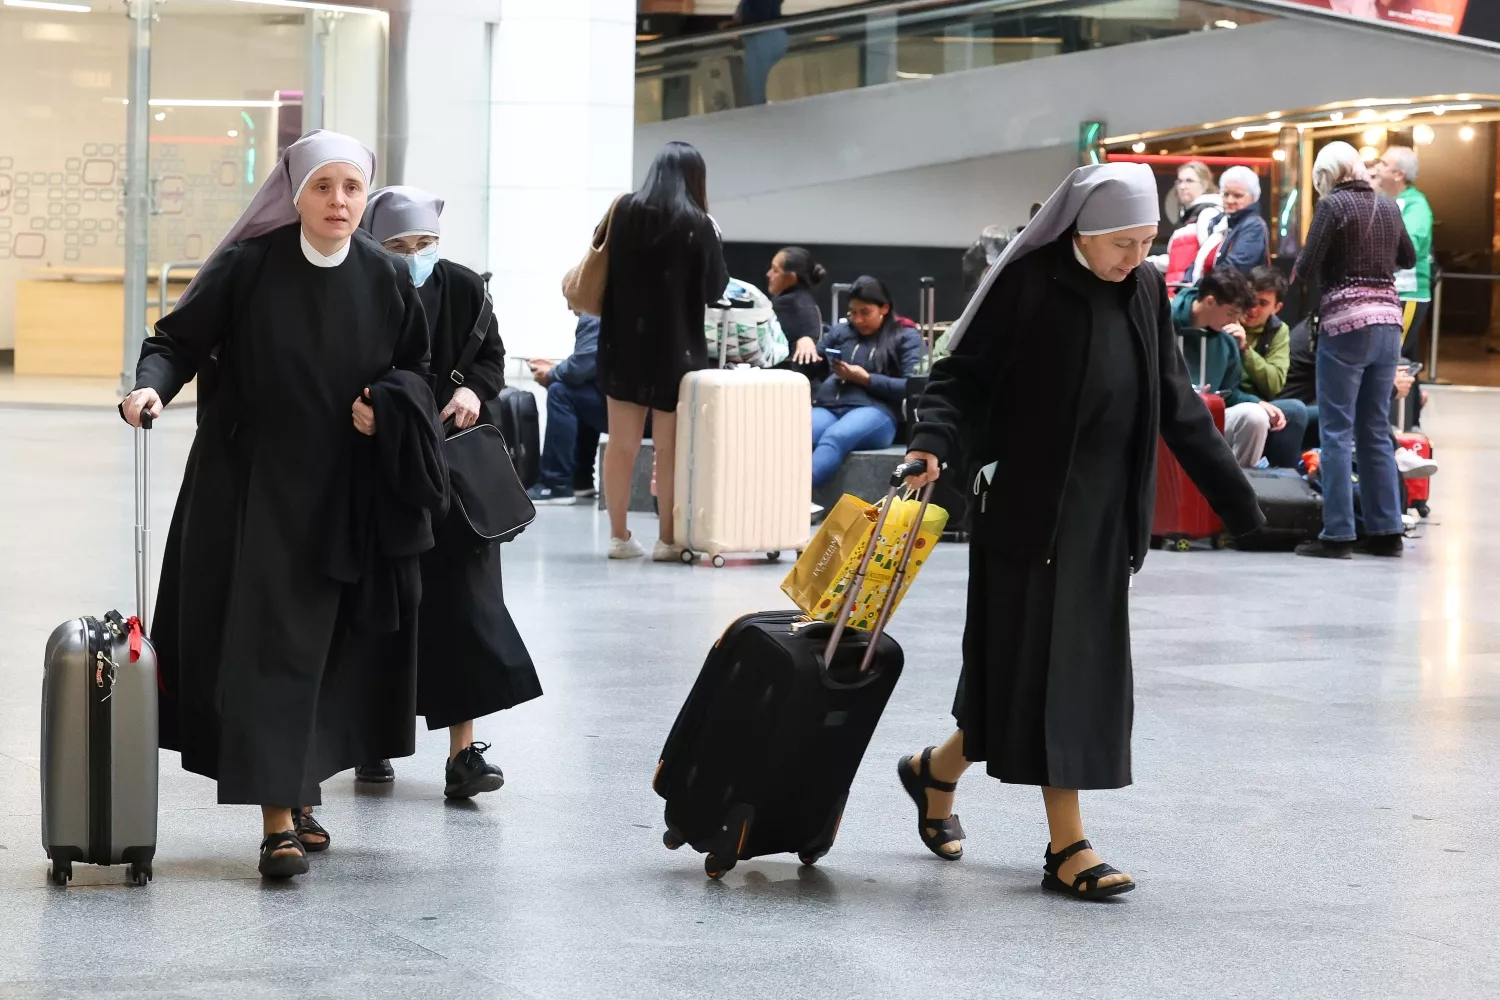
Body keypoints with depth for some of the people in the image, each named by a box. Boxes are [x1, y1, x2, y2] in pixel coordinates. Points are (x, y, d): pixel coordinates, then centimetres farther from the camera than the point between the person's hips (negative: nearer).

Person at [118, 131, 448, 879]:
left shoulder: (385, 279, 2)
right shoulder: (247, 267, -7)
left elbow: (414, 368, 12)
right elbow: (179, 339, -6)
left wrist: (386, 406, -8)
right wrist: (152, 384, -25)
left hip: (342, 498, 3)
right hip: (251, 487, -3)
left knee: (323, 647, 8)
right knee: (265, 645, -7)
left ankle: (300, 794, 24)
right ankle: (277, 818, -7)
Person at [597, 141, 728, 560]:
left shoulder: (624, 211, 1)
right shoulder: (697, 225, -9)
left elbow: (603, 269, 10)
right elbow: (714, 289, -3)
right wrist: (713, 242, 9)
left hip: (623, 344, 3)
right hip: (675, 349, -3)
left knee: (622, 444, 9)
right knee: (669, 448, 3)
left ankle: (619, 536, 13)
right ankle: (667, 540, 5)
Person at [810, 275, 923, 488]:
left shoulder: (905, 336, 13)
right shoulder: (841, 331, 26)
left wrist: (866, 379, -5)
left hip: (874, 410, -4)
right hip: (827, 406, 4)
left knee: (834, 438, -40)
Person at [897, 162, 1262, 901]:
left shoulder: (1144, 290, 6)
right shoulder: (1028, 282, -10)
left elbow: (1177, 404, 12)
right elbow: (964, 370, -9)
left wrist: (1236, 499, 11)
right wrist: (934, 441, -28)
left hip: (1105, 508, 6)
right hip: (1032, 503, -6)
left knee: (1088, 664, 9)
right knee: (1043, 660, -4)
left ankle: (938, 770, 27)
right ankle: (1067, 847, 1)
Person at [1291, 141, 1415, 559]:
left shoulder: (1333, 204, -6)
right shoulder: (1388, 206, 11)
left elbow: (1306, 267, -11)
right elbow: (1408, 258, 26)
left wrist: (1298, 272, 10)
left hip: (1346, 323, -6)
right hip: (1388, 323, 6)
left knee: (1337, 431, -3)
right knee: (1376, 431, 12)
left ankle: (1337, 534, -6)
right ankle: (1386, 531, 12)